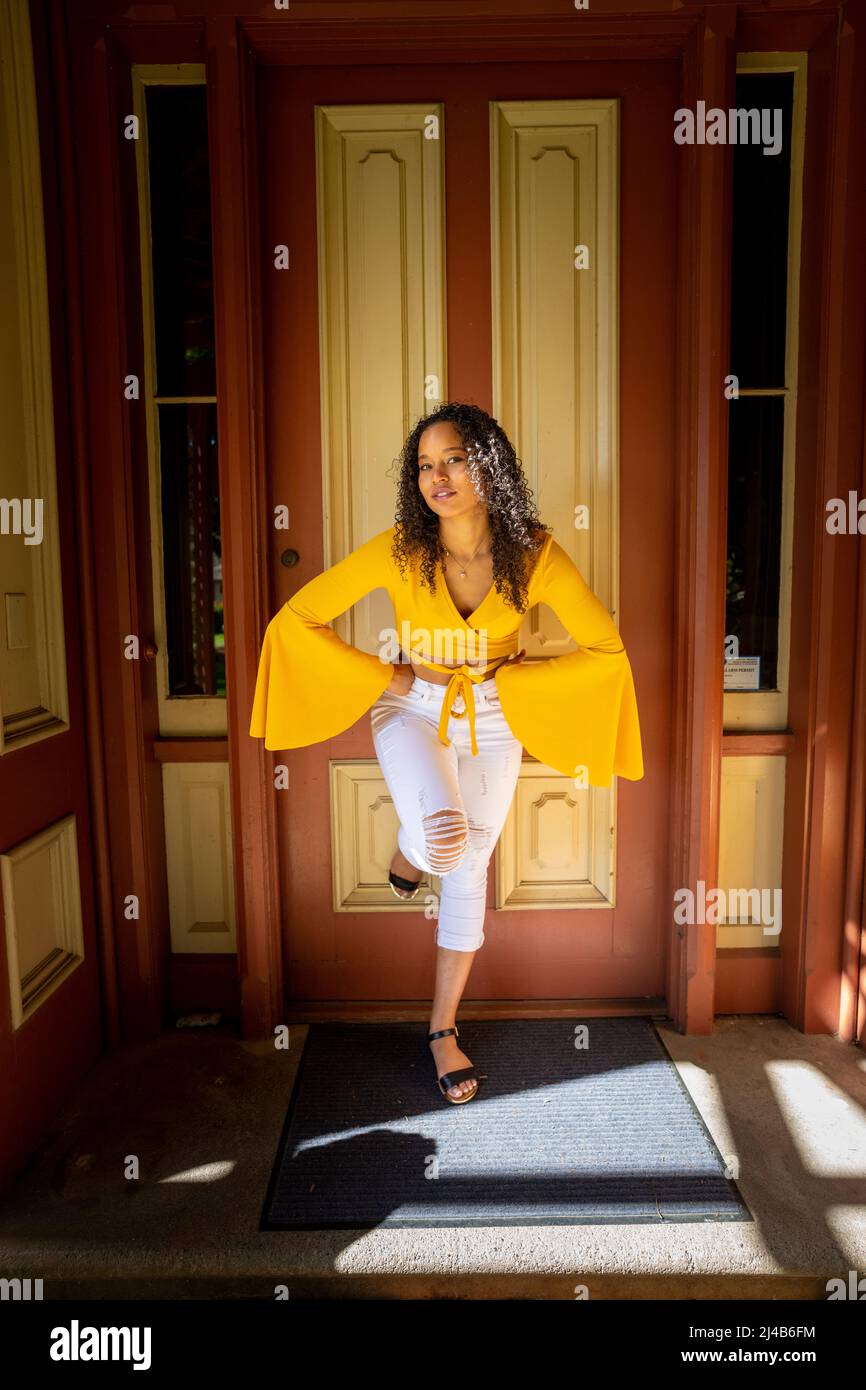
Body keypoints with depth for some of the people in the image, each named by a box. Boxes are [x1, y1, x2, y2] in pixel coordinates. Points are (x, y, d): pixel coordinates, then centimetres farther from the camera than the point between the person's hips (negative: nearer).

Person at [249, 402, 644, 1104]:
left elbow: (606, 649, -12)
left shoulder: (534, 554, -18)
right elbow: (296, 619, -14)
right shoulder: (399, 550, -20)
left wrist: (506, 680, -14)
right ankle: (409, 847, 12)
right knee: (445, 838, -30)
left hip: (493, 721, 2)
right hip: (413, 709, -2)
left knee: (469, 872, 10)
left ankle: (443, 1027, 30)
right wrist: (384, 676, -14)